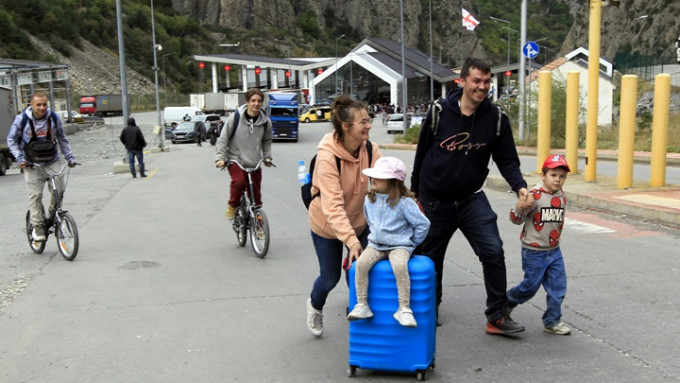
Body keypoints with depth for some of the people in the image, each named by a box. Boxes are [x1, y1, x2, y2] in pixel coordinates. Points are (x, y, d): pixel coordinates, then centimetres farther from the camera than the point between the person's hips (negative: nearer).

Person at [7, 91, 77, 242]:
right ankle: (38, 227, 6)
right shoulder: (22, 119, -10)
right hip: (32, 164, -2)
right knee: (35, 195, -4)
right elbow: (11, 140, 1)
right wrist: (19, 158, -9)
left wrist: (70, 157, 6)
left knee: (59, 190, -9)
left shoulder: (53, 118, -3)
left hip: (52, 162, 2)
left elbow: (62, 139, 10)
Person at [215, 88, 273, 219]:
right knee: (239, 181, -30)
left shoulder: (265, 121, -2)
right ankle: (232, 206, -3)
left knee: (255, 193, 6)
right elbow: (223, 138, -4)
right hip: (235, 160, -3)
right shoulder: (236, 117, -11)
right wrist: (220, 157, -12)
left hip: (254, 163, 3)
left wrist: (267, 157, 6)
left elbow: (266, 141, 17)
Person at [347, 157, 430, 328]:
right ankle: (362, 305, -15)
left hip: (399, 245, -4)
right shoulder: (370, 200, 5)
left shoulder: (404, 202, -12)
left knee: (400, 266, -35)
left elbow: (423, 224, -5)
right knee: (361, 263, -25)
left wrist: (413, 242, 1)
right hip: (376, 244, 5)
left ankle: (404, 309, -22)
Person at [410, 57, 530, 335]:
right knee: (431, 258, 12)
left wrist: (519, 186, -21)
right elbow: (422, 152, 0)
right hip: (435, 200, -1)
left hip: (471, 198, 1)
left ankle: (497, 317, 0)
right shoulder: (440, 111, -11)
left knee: (493, 251, -12)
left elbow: (507, 159, -3)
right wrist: (415, 190, 9)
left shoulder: (496, 117, -8)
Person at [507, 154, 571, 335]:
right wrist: (519, 208, -34)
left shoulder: (562, 198, 4)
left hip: (554, 250, 6)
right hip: (534, 252, -6)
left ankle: (552, 321, 17)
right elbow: (516, 219, -15)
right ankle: (507, 302, 32)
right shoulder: (534, 196, -18)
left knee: (558, 285, 4)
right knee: (531, 285, 5)